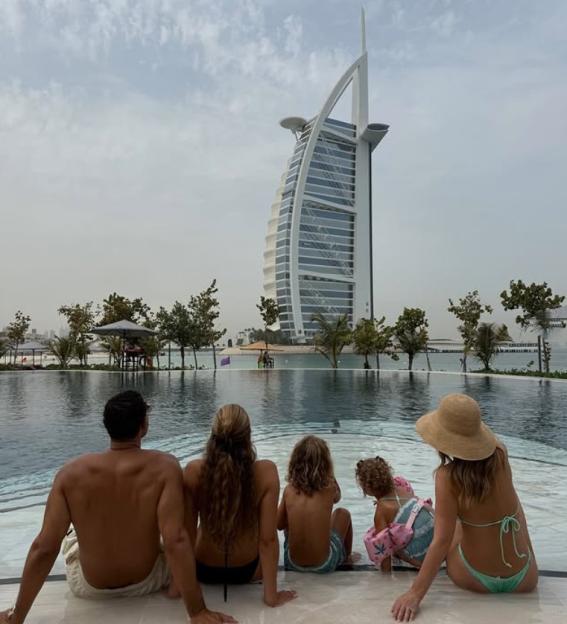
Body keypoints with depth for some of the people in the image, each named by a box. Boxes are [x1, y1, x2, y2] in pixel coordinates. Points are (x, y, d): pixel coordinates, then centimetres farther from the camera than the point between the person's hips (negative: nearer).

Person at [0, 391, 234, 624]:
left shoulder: (71, 473, -20)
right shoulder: (164, 466, -26)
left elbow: (43, 548, -19)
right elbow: (176, 542, -31)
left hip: (88, 587, 2)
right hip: (147, 582, -1)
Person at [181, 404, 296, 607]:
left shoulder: (194, 471, -23)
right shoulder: (266, 471, -26)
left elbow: (187, 534, -16)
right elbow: (268, 539, -23)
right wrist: (271, 595, -12)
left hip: (203, 570, 1)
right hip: (248, 570, 0)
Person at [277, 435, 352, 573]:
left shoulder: (289, 490, -11)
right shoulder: (329, 489, -14)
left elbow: (280, 525, 4)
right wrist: (329, 474, 4)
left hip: (292, 563, 2)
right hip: (324, 564, -1)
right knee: (343, 513, 23)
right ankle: (346, 557, 43)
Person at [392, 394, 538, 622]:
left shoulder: (447, 476, -25)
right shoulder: (500, 454, -16)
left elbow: (442, 540, -25)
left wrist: (415, 593, -21)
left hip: (476, 580, -2)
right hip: (525, 579, 3)